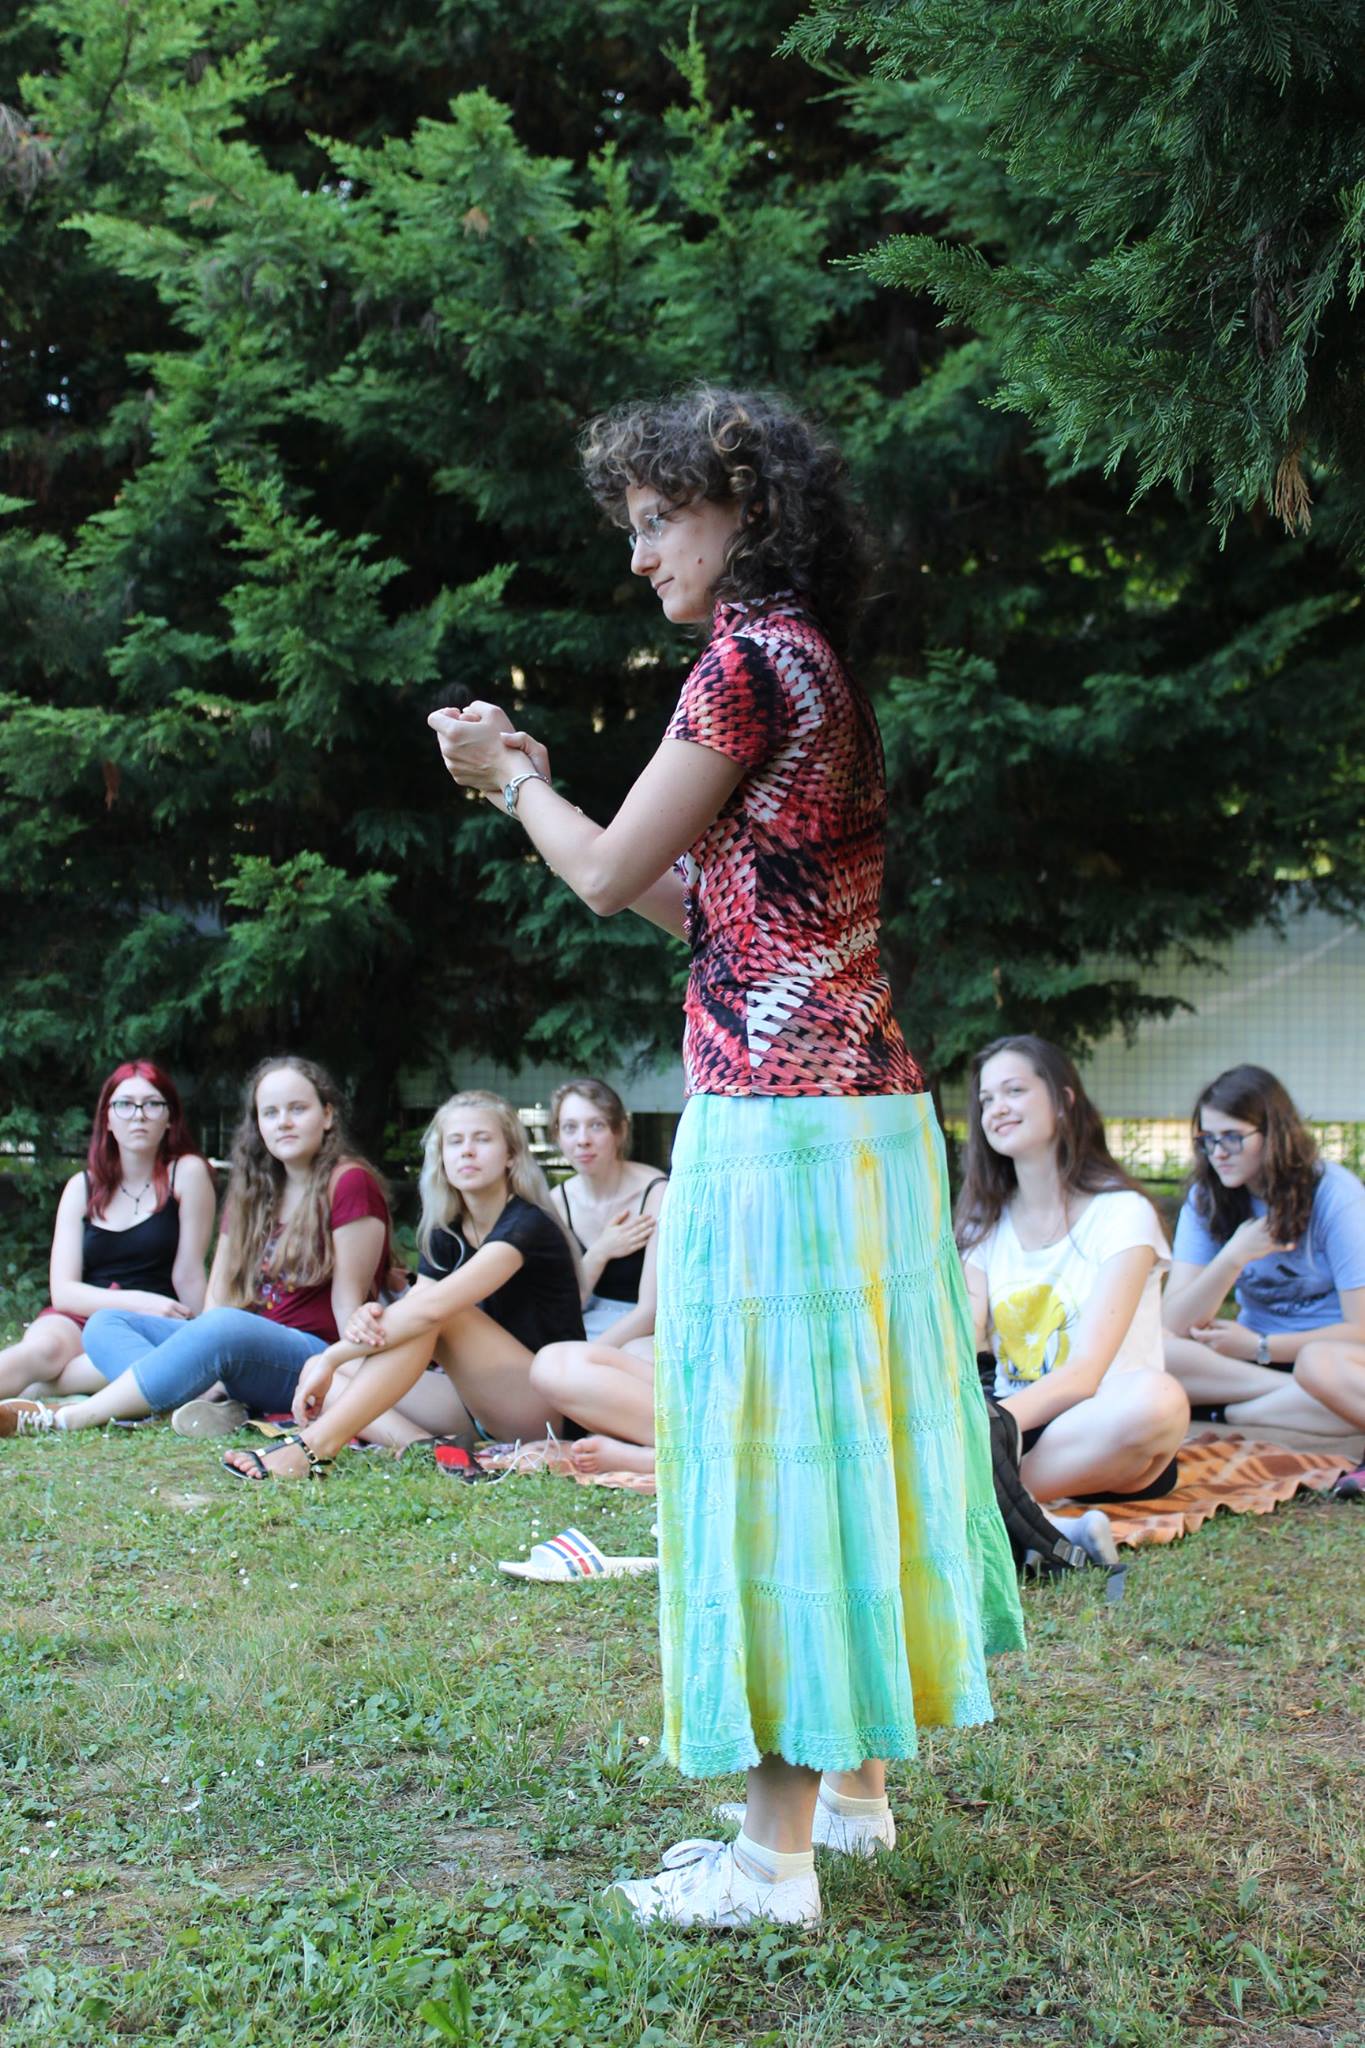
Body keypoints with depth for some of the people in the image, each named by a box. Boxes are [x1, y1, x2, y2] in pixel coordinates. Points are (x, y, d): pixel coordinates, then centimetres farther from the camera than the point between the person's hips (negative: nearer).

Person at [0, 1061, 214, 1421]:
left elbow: (188, 1275, -1)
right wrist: (137, 1302, -15)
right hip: (80, 1319, 3)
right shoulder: (82, 1188, 10)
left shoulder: (187, 1173, -1)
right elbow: (63, 1290, 0)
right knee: (45, 1345, -33)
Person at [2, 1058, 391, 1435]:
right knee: (106, 1323, -3)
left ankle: (74, 1418, -33)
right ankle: (202, 1405, -33)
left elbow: (348, 1303, -9)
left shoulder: (350, 1184, -4)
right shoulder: (252, 1192, 18)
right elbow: (219, 1293, 11)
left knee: (225, 1328, -38)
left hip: (316, 1355, -8)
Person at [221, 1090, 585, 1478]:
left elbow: (432, 1308, -28)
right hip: (476, 1408, 7)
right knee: (321, 1373, -5)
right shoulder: (445, 1237, 10)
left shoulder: (527, 1226, -14)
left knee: (437, 1311, -29)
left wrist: (333, 1357, -28)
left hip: (547, 1408, -7)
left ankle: (315, 1447, -36)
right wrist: (366, 1318, -28)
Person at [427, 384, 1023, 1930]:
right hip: (870, 1111, 10)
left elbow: (614, 876, -8)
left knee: (775, 1451, -6)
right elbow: (698, 903, 22)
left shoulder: (751, 658, -12)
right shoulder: (820, 669, 18)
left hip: (776, 1124, -10)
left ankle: (776, 1854, 1)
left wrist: (513, 776, 11)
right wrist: (537, 786, 22)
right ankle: (856, 1778, 26)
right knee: (846, 1440, 14)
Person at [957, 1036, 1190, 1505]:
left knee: (1157, 1398, -38)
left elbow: (1085, 1372, -18)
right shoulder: (985, 1224, 10)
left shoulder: (1122, 1213, -6)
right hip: (1012, 1422, 4)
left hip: (1099, 1439, -3)